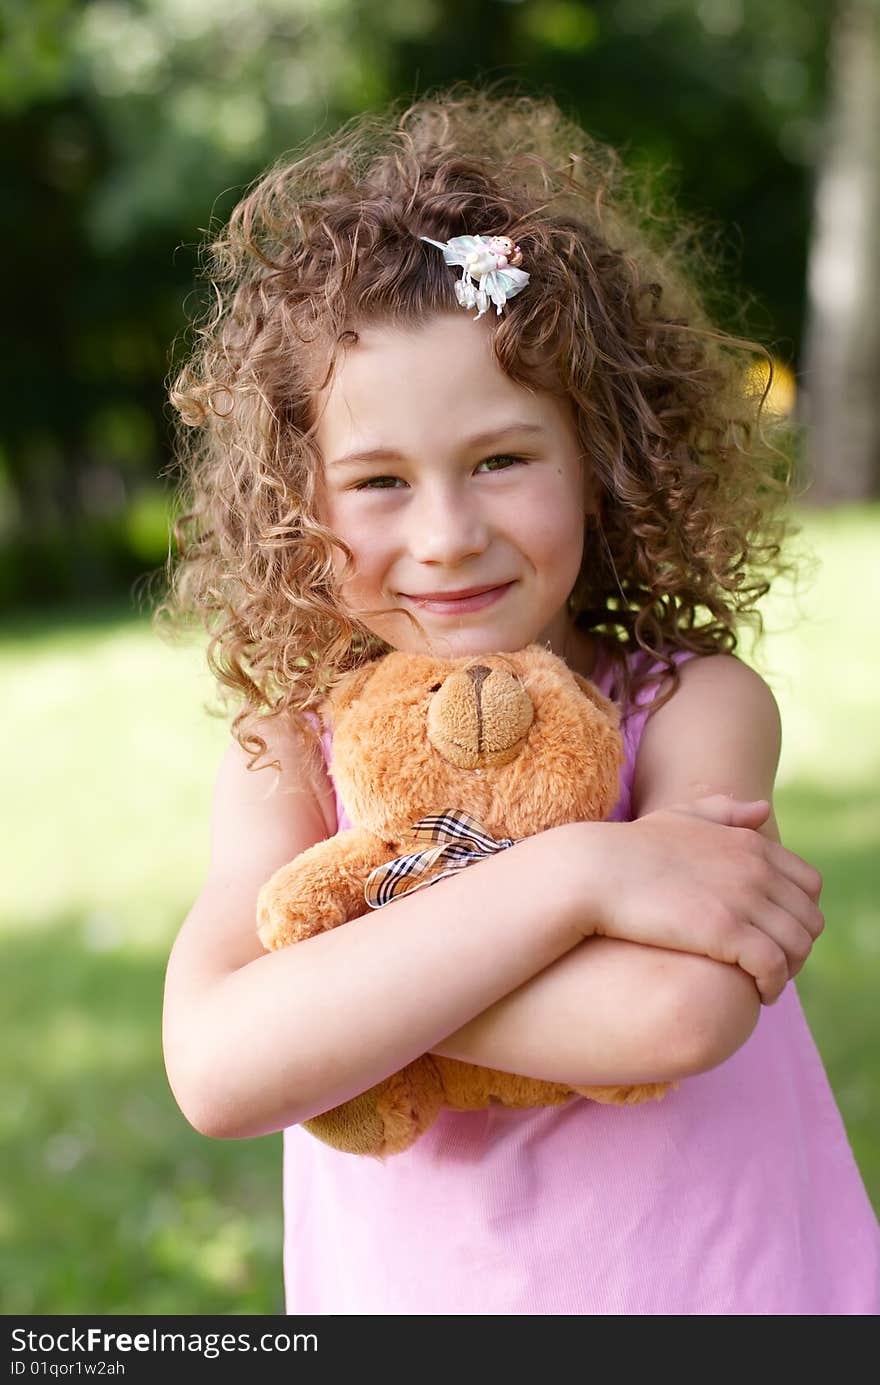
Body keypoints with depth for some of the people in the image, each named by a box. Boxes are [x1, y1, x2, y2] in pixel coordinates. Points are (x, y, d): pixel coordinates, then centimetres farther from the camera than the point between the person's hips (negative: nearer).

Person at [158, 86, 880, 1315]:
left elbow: (674, 1014, -33)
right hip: (400, 1297, 1)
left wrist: (321, 961, -23)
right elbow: (217, 1072, -27)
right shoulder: (288, 758, -11)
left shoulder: (697, 706, -16)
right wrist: (577, 876, -32)